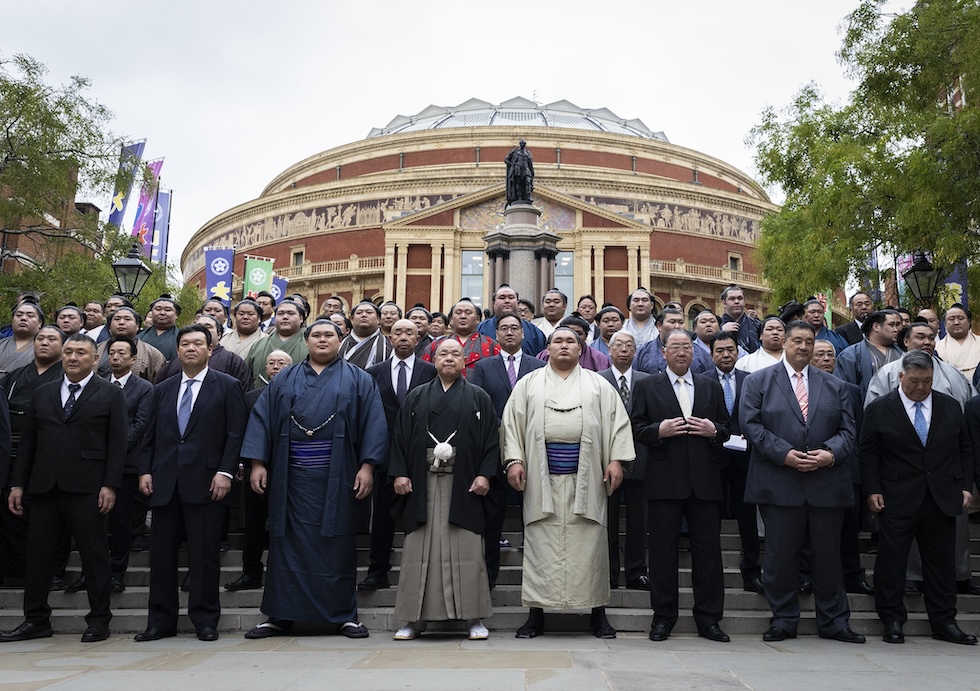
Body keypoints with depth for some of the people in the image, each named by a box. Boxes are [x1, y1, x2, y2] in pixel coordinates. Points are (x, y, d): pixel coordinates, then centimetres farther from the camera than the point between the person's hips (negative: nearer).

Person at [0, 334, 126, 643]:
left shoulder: (110, 394, 3)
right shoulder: (42, 394, 15)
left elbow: (117, 444, -3)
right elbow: (27, 443, 14)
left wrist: (110, 485, -11)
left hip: (86, 489, -4)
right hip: (44, 488, 4)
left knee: (94, 556, 1)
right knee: (38, 556, 8)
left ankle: (99, 620, 10)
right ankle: (36, 620, 19)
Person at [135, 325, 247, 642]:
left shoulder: (227, 386, 4)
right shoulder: (162, 390, 17)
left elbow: (235, 434, -2)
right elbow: (150, 435, 16)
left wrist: (225, 472, -11)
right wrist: (145, 470, 4)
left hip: (205, 482, -4)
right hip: (165, 482, 4)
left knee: (204, 555, 0)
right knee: (161, 554, 7)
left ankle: (205, 621, 10)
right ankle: (161, 621, 17)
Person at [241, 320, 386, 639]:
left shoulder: (358, 380, 8)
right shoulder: (284, 380, 14)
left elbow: (373, 422, 0)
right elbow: (262, 418, 9)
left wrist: (367, 466, -10)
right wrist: (257, 463, -2)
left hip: (338, 477, -2)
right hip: (291, 476, 2)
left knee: (338, 546, 2)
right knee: (288, 544, 4)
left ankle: (344, 615, 11)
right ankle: (280, 616, 13)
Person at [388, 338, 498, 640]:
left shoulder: (478, 397, 9)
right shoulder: (417, 397, 14)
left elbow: (491, 438, 3)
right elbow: (401, 436, 9)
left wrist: (484, 474, -8)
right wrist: (400, 473, -2)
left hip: (464, 484, -1)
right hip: (423, 483, 2)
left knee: (467, 549, -2)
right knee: (420, 549, 2)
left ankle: (473, 617, 6)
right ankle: (416, 618, 9)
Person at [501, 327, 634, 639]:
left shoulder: (598, 385, 12)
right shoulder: (529, 383, 12)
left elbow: (617, 421, 6)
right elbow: (513, 422, 6)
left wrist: (616, 460, -5)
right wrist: (514, 460, -5)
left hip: (586, 479, 0)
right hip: (542, 479, 0)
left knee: (590, 543, 3)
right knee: (541, 543, 2)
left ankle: (598, 612, 13)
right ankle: (537, 612, 10)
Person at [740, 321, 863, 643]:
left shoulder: (834, 385, 14)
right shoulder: (758, 381, 5)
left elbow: (848, 429, 9)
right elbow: (751, 424, -5)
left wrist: (831, 453, -11)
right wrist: (784, 454, -15)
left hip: (827, 482, 3)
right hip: (779, 483, -2)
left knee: (828, 554, 9)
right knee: (781, 555, 3)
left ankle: (833, 621, 22)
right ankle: (784, 620, 16)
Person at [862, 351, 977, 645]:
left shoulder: (951, 407, 9)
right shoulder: (879, 409, -1)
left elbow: (965, 449, 13)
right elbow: (868, 453, 0)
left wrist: (966, 486, 4)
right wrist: (873, 490, -7)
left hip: (943, 500, 3)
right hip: (898, 501, -3)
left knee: (942, 562, 9)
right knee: (891, 560, 0)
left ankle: (944, 622, 20)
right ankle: (892, 621, 11)